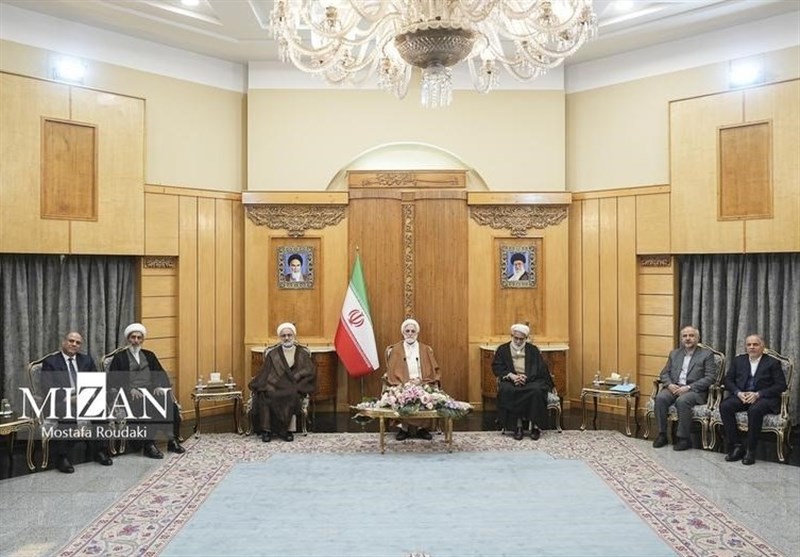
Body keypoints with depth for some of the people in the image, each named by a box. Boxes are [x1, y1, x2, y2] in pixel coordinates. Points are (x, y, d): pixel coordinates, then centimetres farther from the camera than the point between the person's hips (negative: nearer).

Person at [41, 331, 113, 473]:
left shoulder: (87, 360, 16)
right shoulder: (50, 361, 4)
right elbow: (47, 388, -7)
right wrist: (68, 399, -21)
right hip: (61, 402, -3)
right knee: (66, 414, -37)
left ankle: (98, 450, -12)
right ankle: (62, 457, -22)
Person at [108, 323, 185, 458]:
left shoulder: (149, 356, 22)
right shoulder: (119, 357, 11)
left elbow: (161, 374, 14)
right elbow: (114, 379, 1)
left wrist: (159, 386, -8)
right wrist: (130, 389, -15)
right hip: (132, 395, -3)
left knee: (171, 403, -26)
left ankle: (173, 441, -15)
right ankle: (149, 446, -30)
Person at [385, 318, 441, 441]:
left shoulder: (426, 350, 14)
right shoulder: (395, 350, 10)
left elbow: (433, 372, 10)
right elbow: (392, 373, 4)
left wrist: (420, 380, -8)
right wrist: (406, 382, -12)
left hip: (422, 385, 1)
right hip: (402, 386, -1)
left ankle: (421, 427, -17)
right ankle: (403, 427, -19)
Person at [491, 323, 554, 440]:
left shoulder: (533, 350, 14)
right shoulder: (502, 349, 14)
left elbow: (540, 368, 3)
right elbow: (496, 367, 3)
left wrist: (526, 377, -15)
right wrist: (511, 376, -15)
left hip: (530, 380, 0)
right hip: (510, 380, 0)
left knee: (536, 390, -34)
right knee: (507, 390, -34)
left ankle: (535, 426, -25)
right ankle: (517, 426, -29)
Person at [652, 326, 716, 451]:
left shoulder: (707, 354, 4)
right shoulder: (674, 353, 18)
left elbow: (710, 377, -6)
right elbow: (664, 373, 16)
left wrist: (688, 387, -17)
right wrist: (669, 385, -9)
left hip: (694, 390, -4)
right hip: (674, 387, 4)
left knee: (682, 401, -36)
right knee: (660, 398, -28)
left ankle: (684, 438, -21)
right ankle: (662, 434, -17)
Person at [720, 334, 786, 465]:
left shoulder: (772, 362, 6)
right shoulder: (738, 360, 16)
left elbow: (781, 385, -3)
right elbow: (728, 380, 11)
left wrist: (758, 394, -15)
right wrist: (738, 393, -10)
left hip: (764, 398, -4)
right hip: (741, 395, 4)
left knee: (755, 409, -37)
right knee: (724, 406, -27)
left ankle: (750, 451, -26)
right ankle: (736, 447, -22)